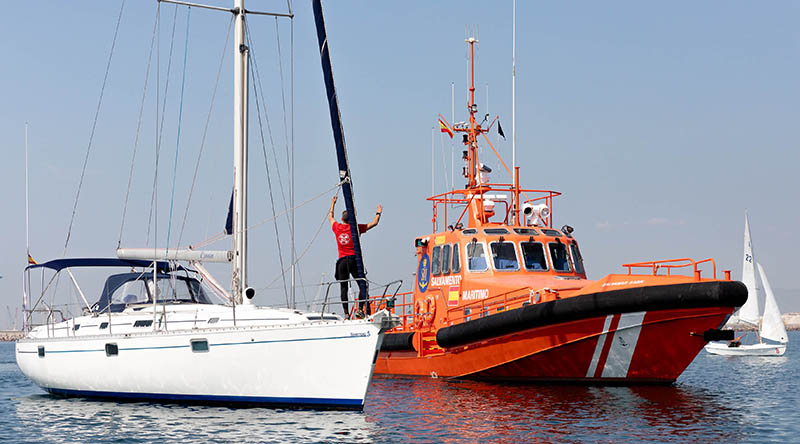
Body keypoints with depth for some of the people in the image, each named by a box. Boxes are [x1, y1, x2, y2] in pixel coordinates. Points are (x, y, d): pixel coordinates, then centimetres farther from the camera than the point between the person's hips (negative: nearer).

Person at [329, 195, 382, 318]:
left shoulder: (337, 227, 8)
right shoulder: (356, 228, 0)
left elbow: (330, 217, 30)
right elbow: (374, 223, 5)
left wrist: (332, 204, 43)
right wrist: (378, 213, 23)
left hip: (342, 261, 3)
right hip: (353, 259, -3)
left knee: (343, 288, 4)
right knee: (362, 285, -1)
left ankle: (346, 313, -2)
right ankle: (360, 309, -16)